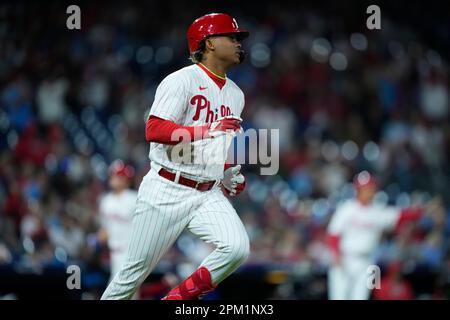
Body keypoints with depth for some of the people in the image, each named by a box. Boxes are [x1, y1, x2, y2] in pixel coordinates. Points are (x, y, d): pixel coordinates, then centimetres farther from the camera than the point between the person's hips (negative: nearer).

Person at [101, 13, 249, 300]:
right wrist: (209, 130, -28)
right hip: (166, 192, -6)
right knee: (136, 272, -1)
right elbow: (154, 130, -21)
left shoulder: (236, 94, 15)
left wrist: (231, 175, 13)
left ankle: (179, 298, -2)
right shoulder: (182, 81, -9)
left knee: (238, 248, -20)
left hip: (209, 195, 6)